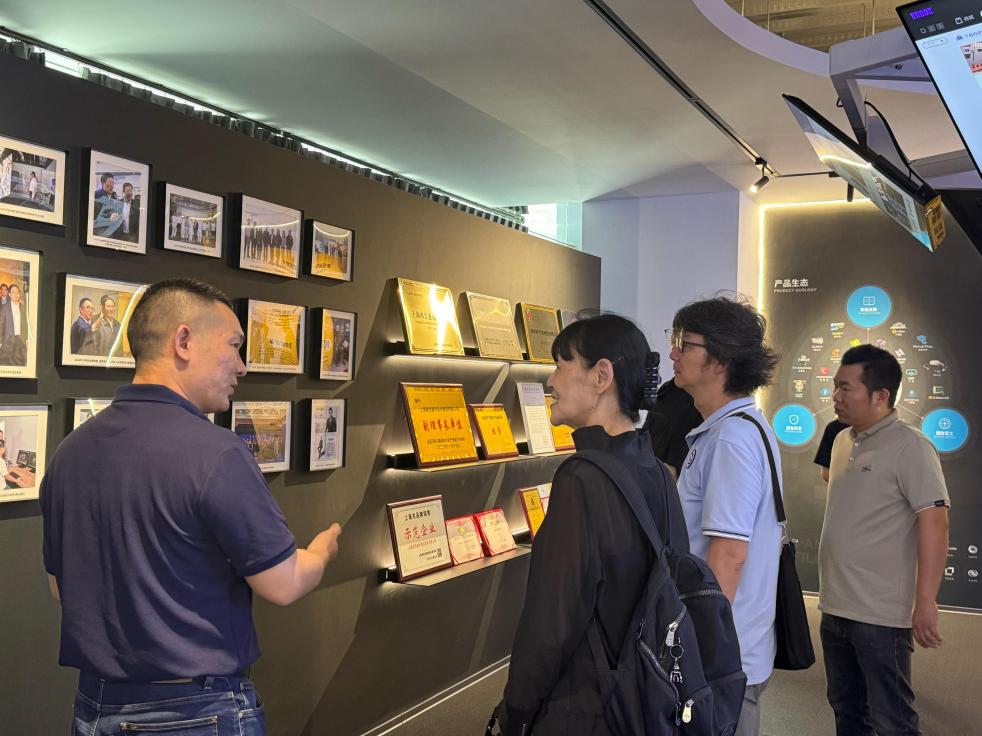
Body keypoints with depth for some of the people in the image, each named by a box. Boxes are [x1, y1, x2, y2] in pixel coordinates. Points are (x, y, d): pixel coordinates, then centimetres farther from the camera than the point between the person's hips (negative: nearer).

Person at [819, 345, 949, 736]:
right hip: (835, 608, 8)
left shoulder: (909, 446, -14)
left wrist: (925, 602, -23)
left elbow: (933, 522, -19)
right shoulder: (843, 440, 9)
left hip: (880, 615, -8)